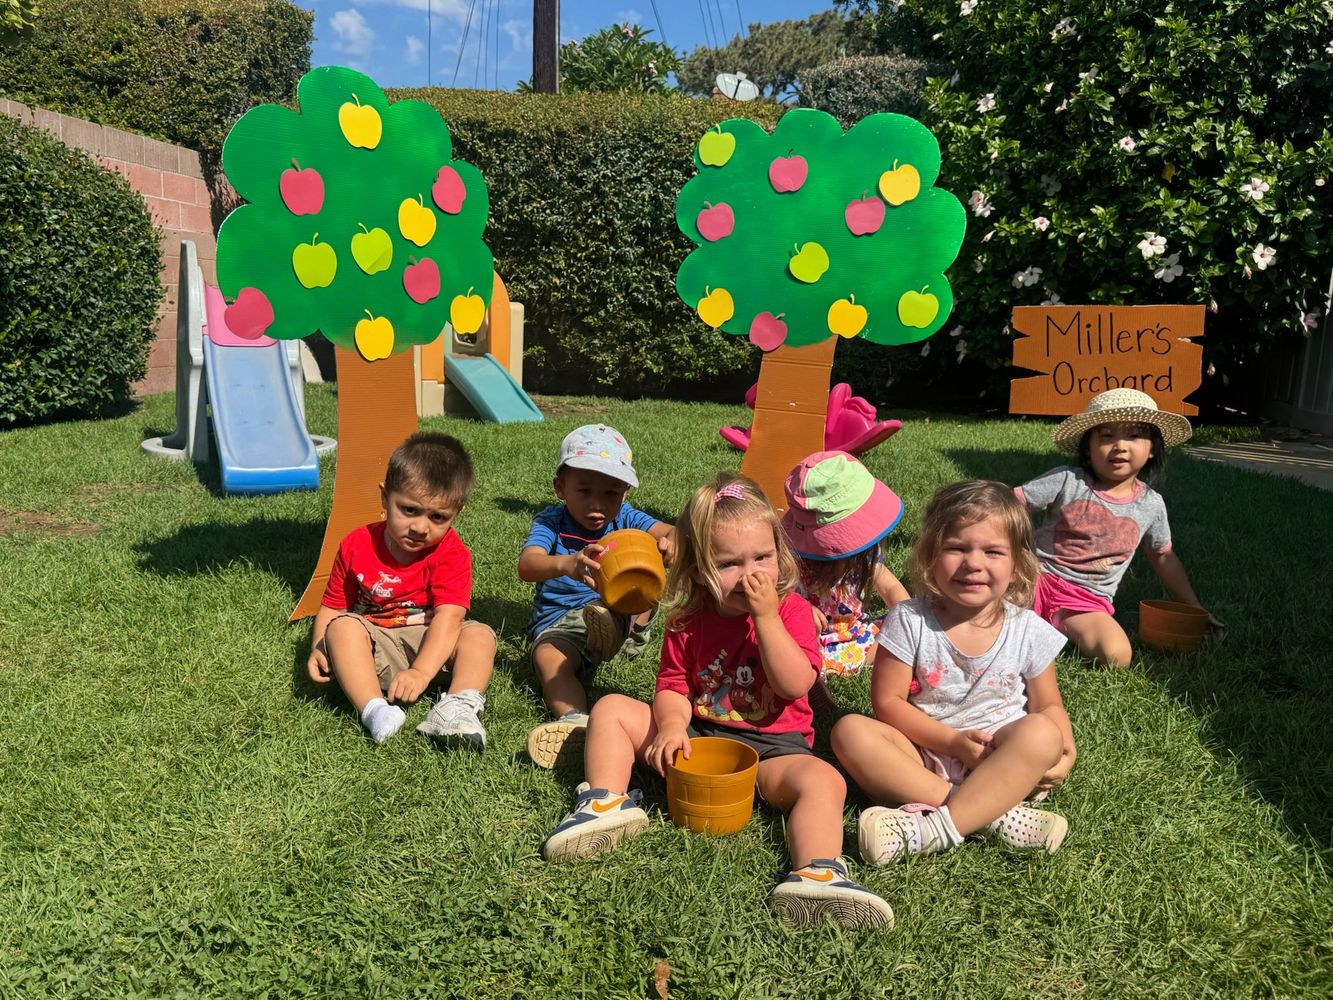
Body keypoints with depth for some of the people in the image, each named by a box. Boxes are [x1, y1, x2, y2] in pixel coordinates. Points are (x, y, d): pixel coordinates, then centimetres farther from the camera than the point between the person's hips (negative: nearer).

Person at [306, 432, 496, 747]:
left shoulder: (452, 554, -13)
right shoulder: (357, 546, -6)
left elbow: (449, 616, -25)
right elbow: (332, 606, 1)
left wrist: (422, 671, -38)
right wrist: (319, 648, -19)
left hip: (432, 643, -1)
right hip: (374, 645, 1)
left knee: (480, 635, -24)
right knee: (342, 627, -27)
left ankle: (459, 706, -44)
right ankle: (373, 709, -40)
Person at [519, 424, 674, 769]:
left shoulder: (623, 518, 2)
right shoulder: (550, 522, -7)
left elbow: (665, 531, -19)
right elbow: (527, 566, -28)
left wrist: (672, 541, -47)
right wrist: (566, 564, -52)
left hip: (620, 613, 2)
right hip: (560, 622, -2)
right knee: (547, 656, -35)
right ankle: (574, 719, -56)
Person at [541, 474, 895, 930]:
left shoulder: (792, 610, -7)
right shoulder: (687, 620, 0)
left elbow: (795, 685, -20)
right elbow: (673, 687, 1)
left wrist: (766, 615, -24)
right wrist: (671, 726, -22)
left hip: (772, 744, -3)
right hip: (699, 735, 3)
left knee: (825, 781, -33)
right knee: (611, 709, -4)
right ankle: (607, 803, -16)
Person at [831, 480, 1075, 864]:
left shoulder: (1029, 631, -3)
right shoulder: (909, 621, -8)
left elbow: (1048, 706, 7)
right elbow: (888, 701, -7)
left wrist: (1064, 751, -14)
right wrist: (952, 741, -18)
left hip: (1002, 761, 1)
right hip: (925, 753, 0)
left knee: (1041, 733, -30)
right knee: (850, 731, -26)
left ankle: (935, 828, -33)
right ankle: (994, 815, -30)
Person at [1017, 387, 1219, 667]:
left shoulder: (1151, 505, 4)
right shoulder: (1067, 480, -7)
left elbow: (1164, 558, 19)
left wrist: (1194, 609, 20)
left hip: (1088, 600, 4)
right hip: (1039, 577, -3)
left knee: (1118, 655, -25)